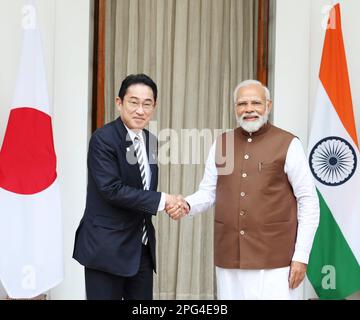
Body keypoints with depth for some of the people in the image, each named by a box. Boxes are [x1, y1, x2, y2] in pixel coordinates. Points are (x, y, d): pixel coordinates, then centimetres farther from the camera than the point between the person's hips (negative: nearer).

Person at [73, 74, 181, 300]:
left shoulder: (152, 141, 10)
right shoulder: (103, 139, -13)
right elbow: (111, 189, -21)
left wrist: (171, 204, -4)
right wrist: (161, 200, -18)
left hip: (142, 247, 7)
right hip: (107, 247, -7)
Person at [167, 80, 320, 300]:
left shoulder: (288, 144, -4)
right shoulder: (220, 144, 8)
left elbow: (308, 201, -4)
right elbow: (208, 193, 10)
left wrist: (301, 256, -7)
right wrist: (187, 205, -12)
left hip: (274, 259, -3)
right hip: (229, 257, 4)